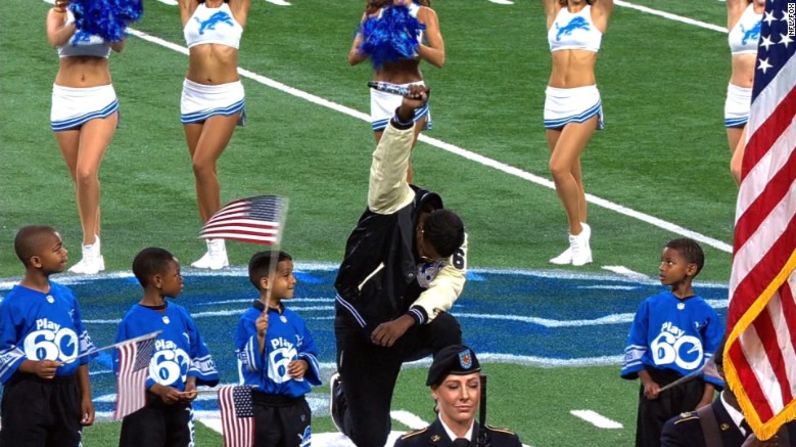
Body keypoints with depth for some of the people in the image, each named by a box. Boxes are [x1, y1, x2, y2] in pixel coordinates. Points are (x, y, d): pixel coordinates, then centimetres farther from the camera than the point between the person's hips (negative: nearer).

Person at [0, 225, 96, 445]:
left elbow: (81, 349, 13)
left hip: (66, 392, 6)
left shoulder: (66, 297, 6)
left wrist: (86, 395, 12)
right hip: (27, 396, -6)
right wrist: (34, 367, -27)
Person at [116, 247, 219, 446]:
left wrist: (191, 381, -5)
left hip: (179, 407, 6)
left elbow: (198, 355, 14)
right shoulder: (133, 321, -14)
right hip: (145, 409, -6)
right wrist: (158, 390, -23)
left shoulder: (180, 315, 6)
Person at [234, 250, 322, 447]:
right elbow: (250, 362, -18)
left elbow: (310, 352, 17)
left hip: (295, 406, 6)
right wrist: (260, 336, -32)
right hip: (264, 407, -6)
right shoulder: (250, 320, -12)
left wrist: (304, 364, -4)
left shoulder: (294, 320, 8)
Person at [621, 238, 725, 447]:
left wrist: (706, 400, -5)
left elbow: (714, 359, 0)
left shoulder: (704, 313, -4)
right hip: (656, 389, 1)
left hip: (691, 391, -1)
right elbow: (635, 348, 5)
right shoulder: (651, 306, 0)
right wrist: (646, 380, -8)